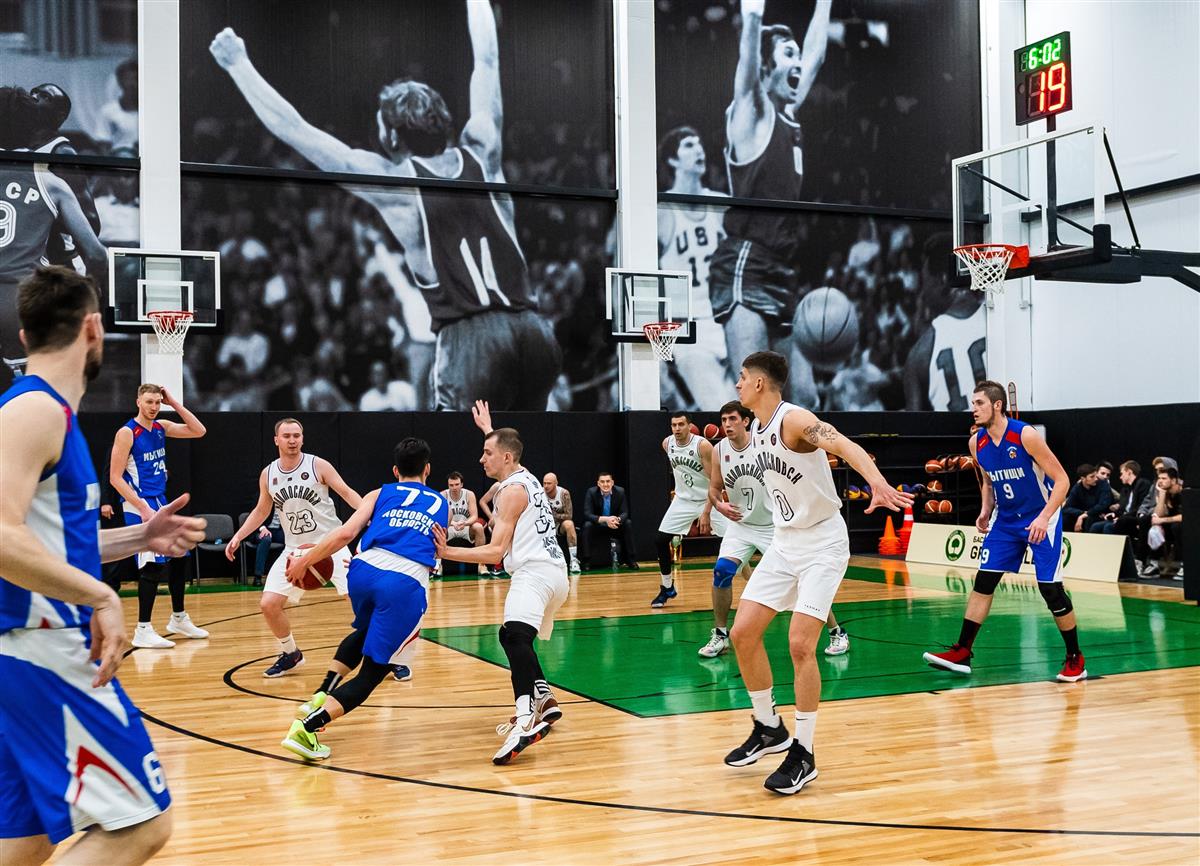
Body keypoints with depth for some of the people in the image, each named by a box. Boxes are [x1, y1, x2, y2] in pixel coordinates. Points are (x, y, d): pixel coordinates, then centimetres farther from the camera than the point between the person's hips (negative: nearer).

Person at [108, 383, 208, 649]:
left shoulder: (161, 427, 8)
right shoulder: (127, 433, -13)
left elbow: (198, 431, 7)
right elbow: (115, 478, -15)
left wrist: (174, 403, -1)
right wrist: (143, 508, -22)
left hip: (161, 502, 8)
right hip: (140, 506, -8)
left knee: (178, 557, 13)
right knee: (153, 565, -12)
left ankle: (178, 619, 28)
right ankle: (143, 631, -5)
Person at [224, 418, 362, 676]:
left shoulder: (318, 465, -9)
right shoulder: (268, 474, 3)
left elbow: (347, 493, -9)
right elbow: (261, 510, 17)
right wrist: (238, 536, 9)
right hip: (295, 548, 4)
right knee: (268, 604, -6)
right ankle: (290, 654, 19)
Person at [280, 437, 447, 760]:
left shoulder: (380, 494, 22)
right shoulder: (442, 505, 28)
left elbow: (346, 533, 6)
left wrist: (306, 560, 15)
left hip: (366, 570, 2)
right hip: (407, 582, -2)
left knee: (364, 632, 36)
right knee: (374, 670, 5)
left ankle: (320, 697, 24)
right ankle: (307, 726, -13)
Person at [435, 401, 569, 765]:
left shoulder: (512, 490, -5)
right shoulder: (527, 478, 21)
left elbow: (495, 551, -12)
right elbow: (505, 447, 50)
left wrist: (447, 552, -16)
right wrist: (489, 429, 60)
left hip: (535, 572, -11)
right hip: (555, 572, 11)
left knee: (515, 635, -31)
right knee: (517, 638, 29)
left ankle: (526, 721, -52)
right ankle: (544, 701, 33)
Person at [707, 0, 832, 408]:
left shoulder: (789, 112, 18)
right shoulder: (750, 109, -2)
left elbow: (816, 53, 29)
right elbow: (749, 49, -16)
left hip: (783, 274, 8)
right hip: (746, 269, -8)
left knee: (804, 393, 6)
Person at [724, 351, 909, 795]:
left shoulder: (795, 420, -19)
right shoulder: (755, 430, 7)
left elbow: (846, 446, -37)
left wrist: (878, 482, -55)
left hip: (822, 544, -8)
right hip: (785, 541, 8)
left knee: (799, 644, -14)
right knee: (742, 633, 2)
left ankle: (803, 754, 0)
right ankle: (769, 728, 20)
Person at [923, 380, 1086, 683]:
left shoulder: (1026, 435, -21)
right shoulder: (977, 443, -3)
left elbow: (1062, 480, -19)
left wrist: (1044, 518, -29)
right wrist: (985, 511, -1)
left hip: (1041, 519, -6)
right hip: (1006, 520, 6)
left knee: (1051, 589, -7)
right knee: (983, 581, -1)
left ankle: (1075, 659, 10)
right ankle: (961, 652, 4)